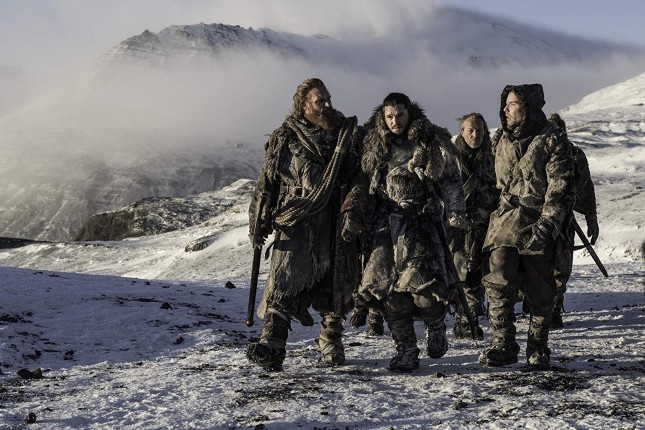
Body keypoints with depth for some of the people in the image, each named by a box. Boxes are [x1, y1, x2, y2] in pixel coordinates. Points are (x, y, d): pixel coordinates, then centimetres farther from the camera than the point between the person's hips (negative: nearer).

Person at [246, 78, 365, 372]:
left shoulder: (348, 135, 8)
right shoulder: (285, 139, 5)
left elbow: (358, 176, 4)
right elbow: (267, 183, 8)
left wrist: (352, 211, -9)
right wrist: (259, 223, 4)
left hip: (336, 227, 2)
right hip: (294, 225, -2)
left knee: (336, 285, 8)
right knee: (283, 284, -12)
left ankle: (331, 343, 24)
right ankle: (272, 347, -14)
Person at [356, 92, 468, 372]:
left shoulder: (432, 143, 4)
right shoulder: (376, 146, 14)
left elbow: (451, 179, 4)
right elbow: (367, 185, 20)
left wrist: (456, 213, -6)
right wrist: (364, 222, 13)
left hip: (421, 223, -3)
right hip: (385, 226, 3)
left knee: (424, 286, -14)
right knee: (388, 289, -4)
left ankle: (436, 328, 18)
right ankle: (406, 352, 8)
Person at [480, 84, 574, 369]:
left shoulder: (552, 140, -5)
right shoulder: (503, 141, 14)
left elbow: (561, 188, -10)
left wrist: (547, 224, -19)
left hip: (537, 226, -4)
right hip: (505, 222, 4)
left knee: (540, 291, 4)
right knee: (499, 285, -8)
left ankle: (538, 348, 18)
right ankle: (503, 345, 0)